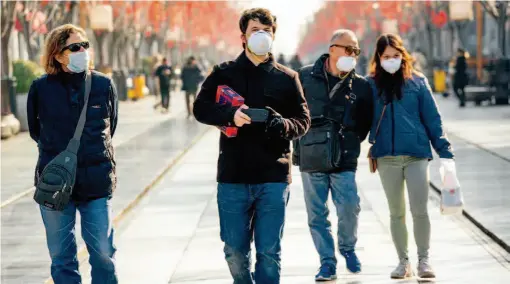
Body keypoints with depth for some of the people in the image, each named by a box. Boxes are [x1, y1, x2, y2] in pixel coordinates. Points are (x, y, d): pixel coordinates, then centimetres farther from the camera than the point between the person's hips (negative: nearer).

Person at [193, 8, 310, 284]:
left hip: (273, 177, -1)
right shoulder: (224, 73, 8)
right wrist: (230, 115, -21)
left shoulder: (287, 78, 8)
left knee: (269, 252, -2)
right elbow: (201, 108, -2)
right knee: (235, 251, 6)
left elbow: (303, 120, 7)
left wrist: (284, 125, -15)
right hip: (233, 176, 1)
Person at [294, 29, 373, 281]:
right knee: (317, 215, 3)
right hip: (310, 158, 0)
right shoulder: (305, 77, 0)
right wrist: (300, 136, 6)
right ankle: (327, 262, 15)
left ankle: (347, 249, 20)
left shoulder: (361, 86, 2)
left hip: (344, 160, 0)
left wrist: (352, 142, 6)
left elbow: (366, 121, 15)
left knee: (349, 209, -8)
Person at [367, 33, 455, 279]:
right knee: (396, 213, 9)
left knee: (420, 210, -6)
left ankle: (423, 260, 6)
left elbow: (432, 119, 2)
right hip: (386, 157, 2)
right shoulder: (371, 85, 6)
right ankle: (403, 261, 18)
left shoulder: (417, 82, 3)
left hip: (417, 153, -2)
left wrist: (445, 151, -2)